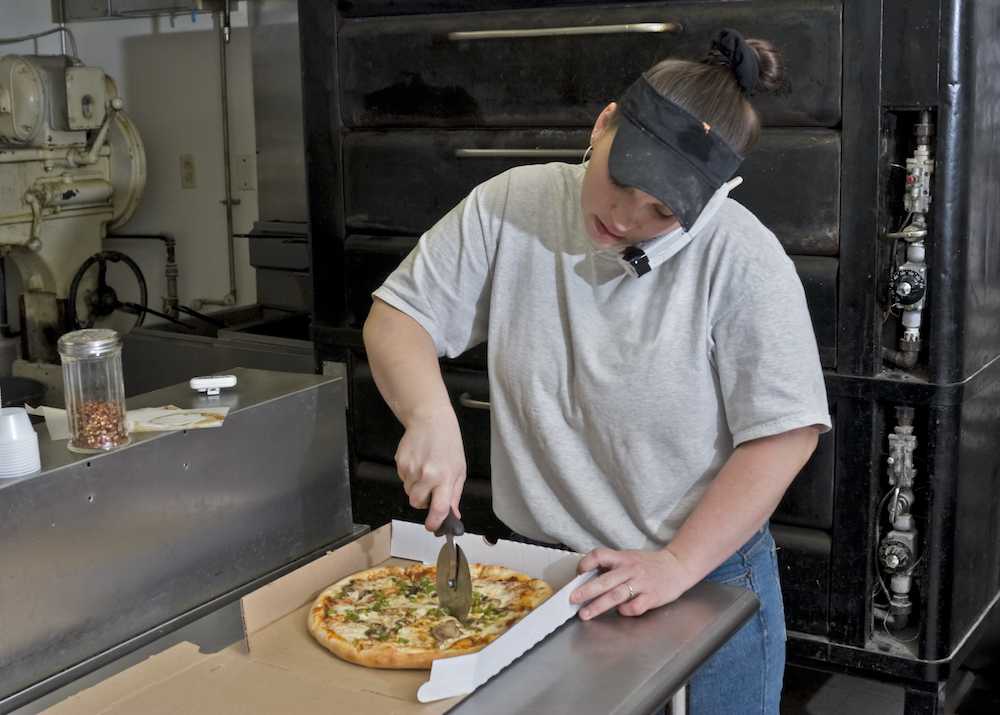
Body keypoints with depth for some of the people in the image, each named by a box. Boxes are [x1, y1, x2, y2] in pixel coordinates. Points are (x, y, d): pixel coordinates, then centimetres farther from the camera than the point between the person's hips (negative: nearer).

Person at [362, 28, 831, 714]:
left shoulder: (741, 259, -17)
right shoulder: (511, 208, -8)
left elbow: (785, 432, -16)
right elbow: (395, 316, -2)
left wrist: (677, 564, -19)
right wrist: (431, 416, -22)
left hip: (703, 584, -3)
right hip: (536, 574, 3)